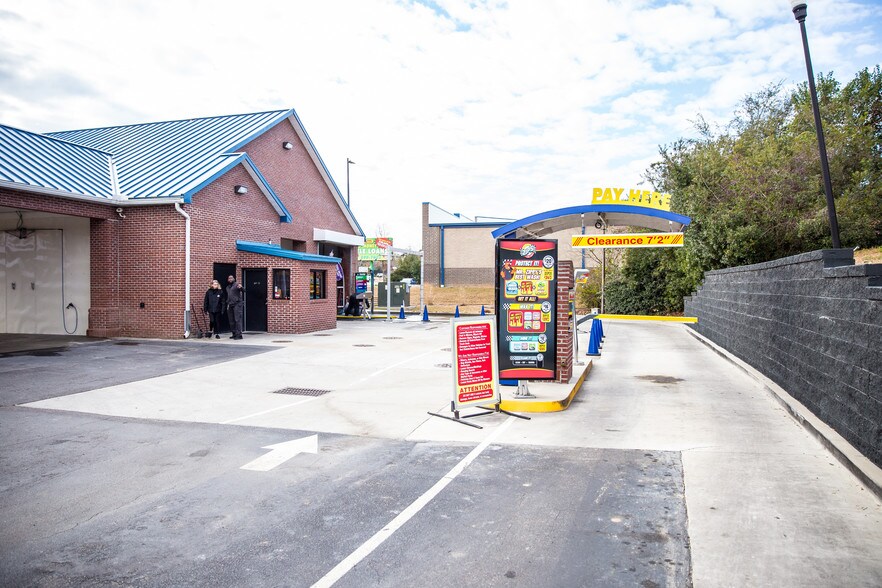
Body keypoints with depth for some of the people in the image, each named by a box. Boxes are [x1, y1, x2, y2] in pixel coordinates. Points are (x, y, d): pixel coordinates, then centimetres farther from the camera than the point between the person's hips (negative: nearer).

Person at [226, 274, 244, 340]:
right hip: (230, 305, 8)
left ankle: (239, 334, -14)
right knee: (231, 320, 9)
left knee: (237, 319, -12)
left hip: (237, 304, -8)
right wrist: (227, 304, 20)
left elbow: (243, 290, -17)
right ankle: (234, 334, 17)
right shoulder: (227, 287, 21)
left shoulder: (237, 284, -2)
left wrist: (241, 287, -39)